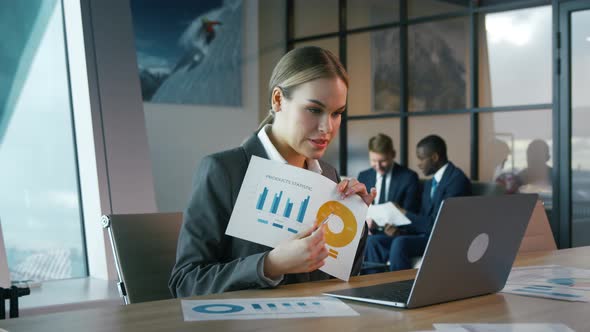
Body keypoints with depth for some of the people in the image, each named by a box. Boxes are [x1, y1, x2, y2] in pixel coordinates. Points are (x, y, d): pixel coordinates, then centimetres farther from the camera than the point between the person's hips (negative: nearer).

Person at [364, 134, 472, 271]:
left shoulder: (457, 179, -11)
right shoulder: (430, 183, 19)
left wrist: (405, 214, -12)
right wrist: (401, 227, -3)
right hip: (425, 235, 9)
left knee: (400, 243, -32)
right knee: (374, 241, -8)